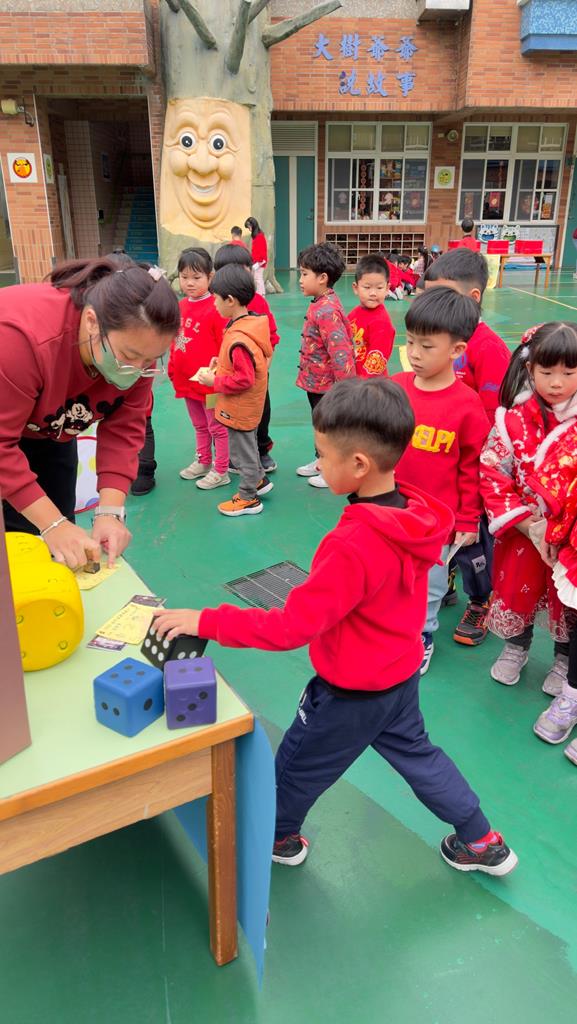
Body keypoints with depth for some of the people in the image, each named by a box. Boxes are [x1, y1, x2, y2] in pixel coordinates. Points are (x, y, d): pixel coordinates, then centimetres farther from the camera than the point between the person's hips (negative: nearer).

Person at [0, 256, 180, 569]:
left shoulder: (137, 345, -23)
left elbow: (123, 429, -19)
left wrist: (111, 510, -30)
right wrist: (53, 524, -40)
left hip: (50, 435, 5)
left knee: (62, 549, 4)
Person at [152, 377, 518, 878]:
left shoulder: (352, 546, -36)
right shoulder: (416, 514, -11)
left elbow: (290, 628, -33)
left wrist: (205, 622, -28)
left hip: (351, 693, -7)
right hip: (402, 674, 7)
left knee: (298, 762, 19)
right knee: (415, 752, 29)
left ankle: (278, 837, 46)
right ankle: (482, 842, 42)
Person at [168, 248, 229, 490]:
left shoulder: (215, 308, -17)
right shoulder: (180, 307, 5)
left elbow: (224, 346, -16)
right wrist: (172, 370, 14)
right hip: (186, 380, 7)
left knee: (217, 427, 7)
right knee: (199, 426, 22)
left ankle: (220, 471, 18)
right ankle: (203, 462, 38)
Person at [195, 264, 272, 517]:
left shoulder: (239, 341, -30)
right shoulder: (251, 323, 1)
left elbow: (244, 380, -30)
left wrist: (215, 381, -19)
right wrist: (221, 363, 4)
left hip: (239, 409, -10)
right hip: (248, 406, 10)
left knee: (242, 451, 7)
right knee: (247, 446, 27)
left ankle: (248, 498, 22)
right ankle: (259, 479, 44)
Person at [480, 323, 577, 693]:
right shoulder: (514, 420, -11)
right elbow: (492, 477, -12)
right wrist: (533, 527, -17)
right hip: (523, 533, 0)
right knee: (517, 589, 17)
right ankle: (516, 648, 45)